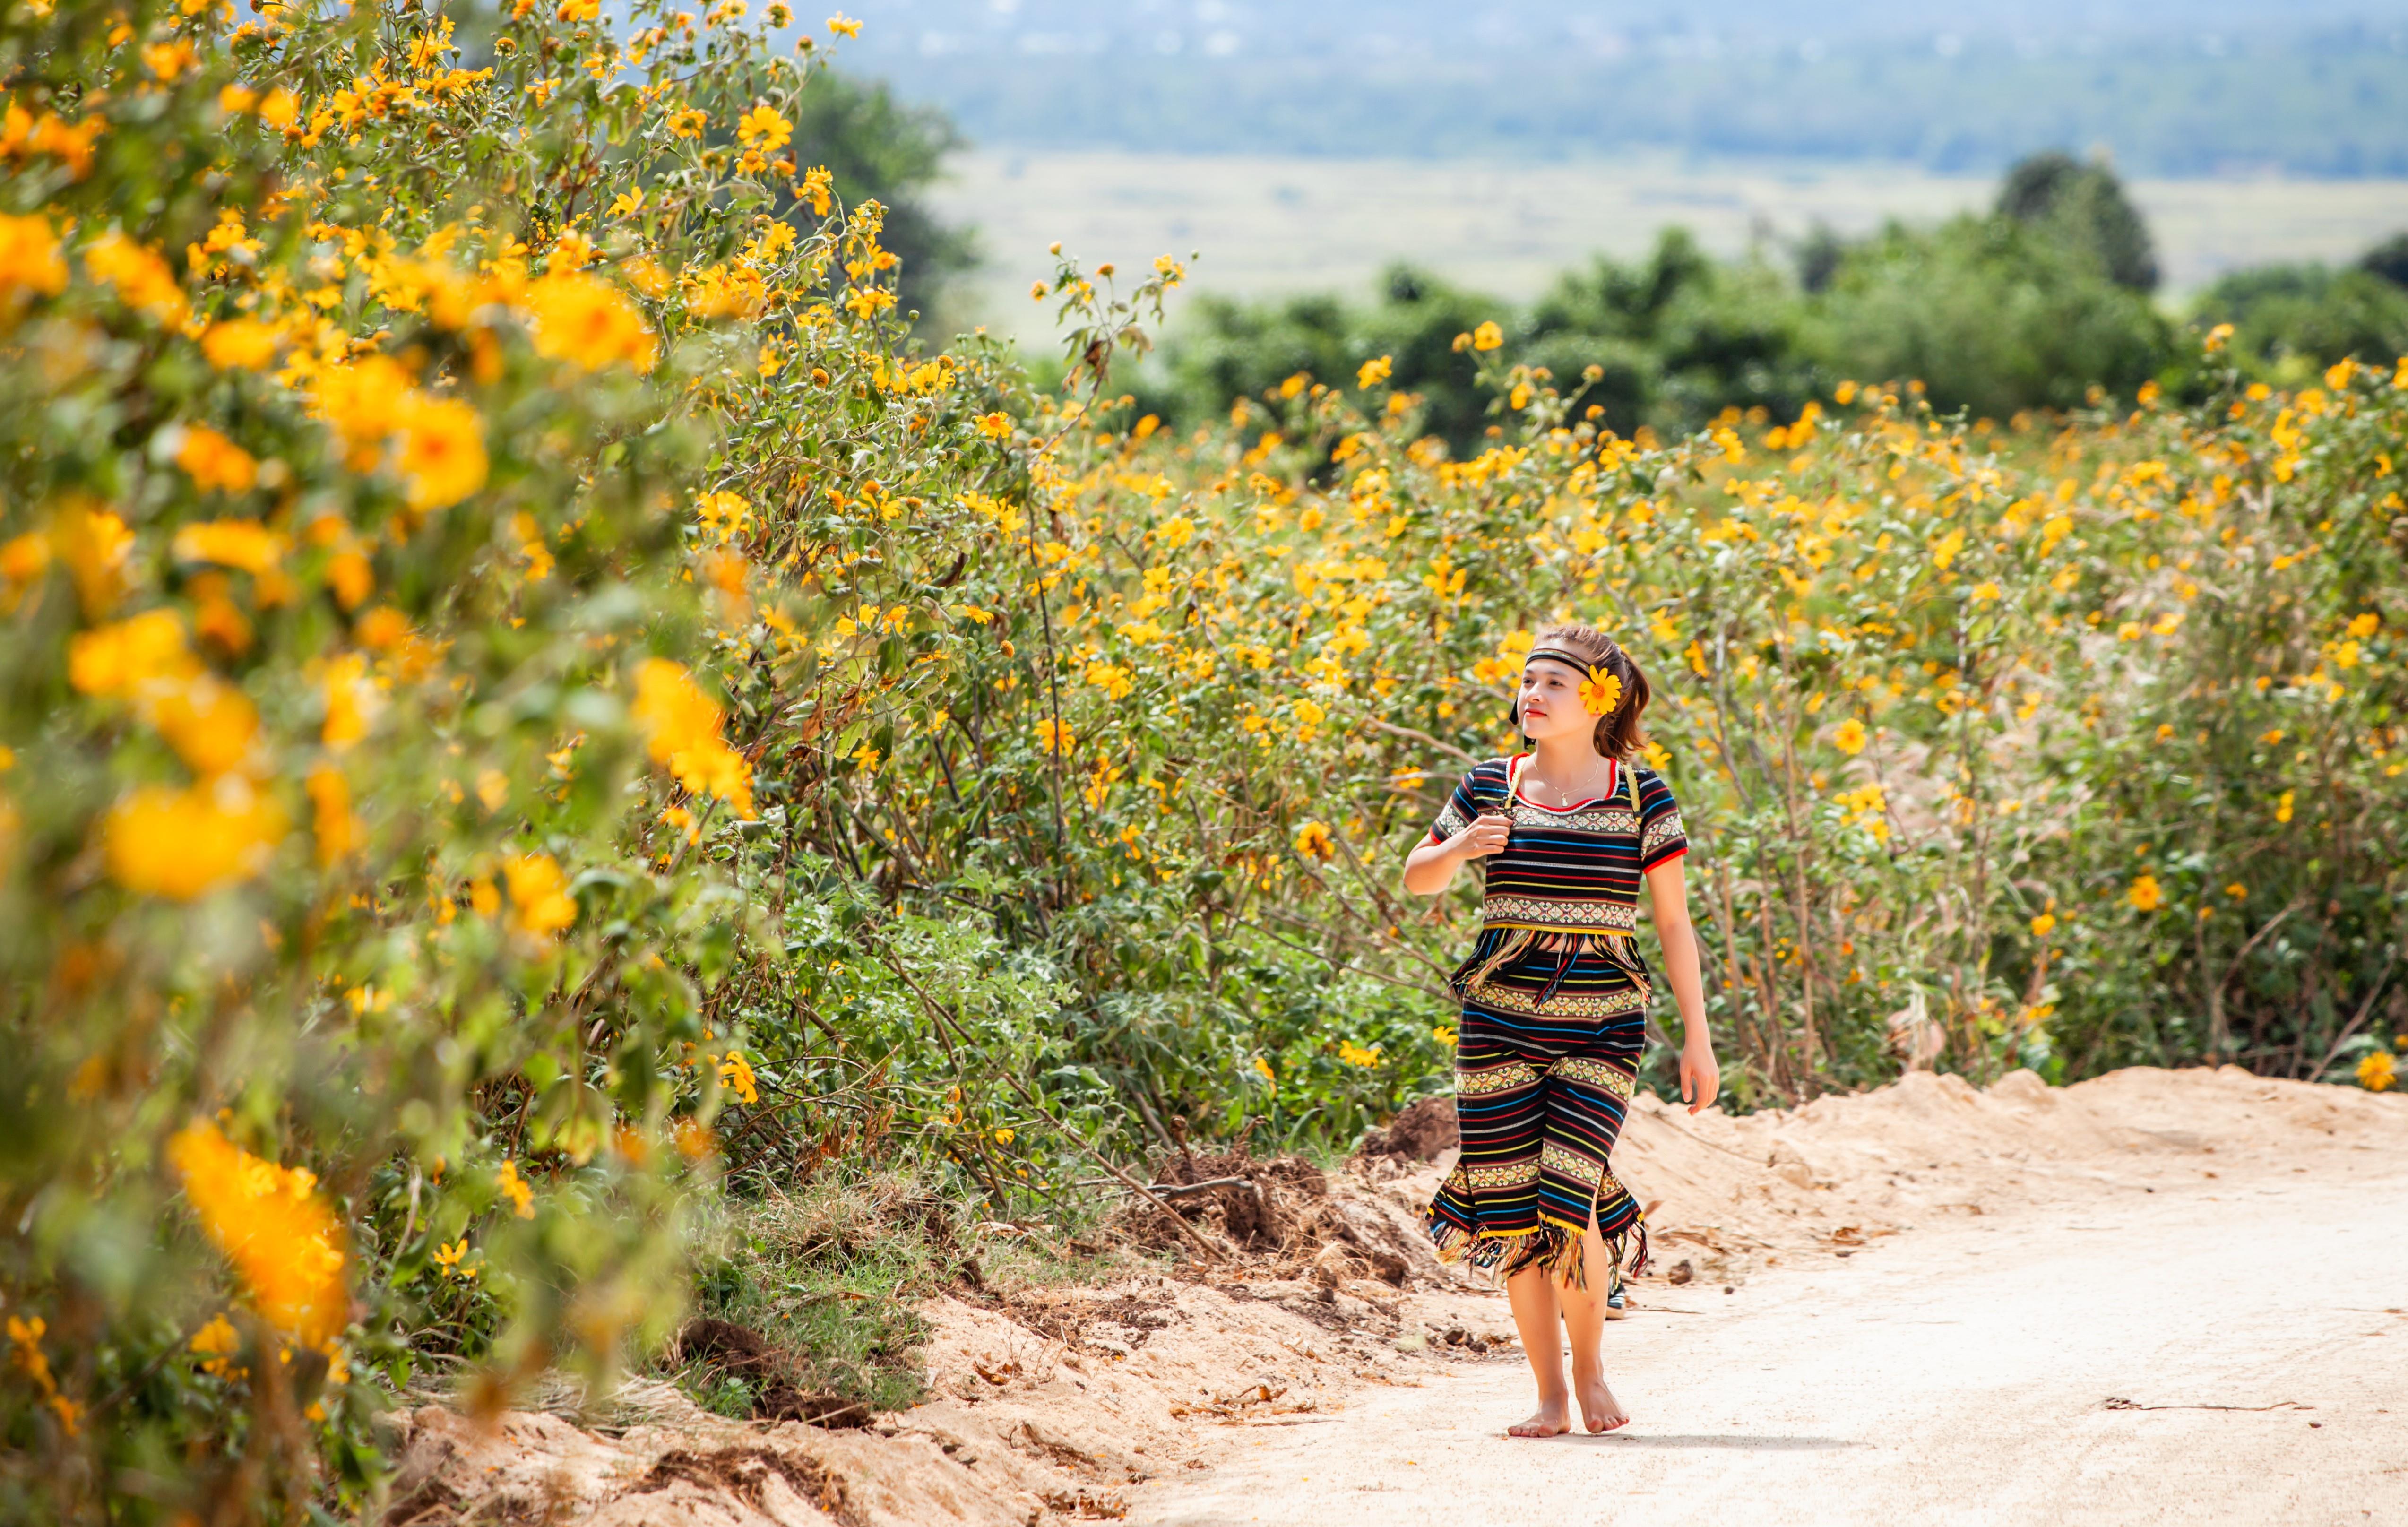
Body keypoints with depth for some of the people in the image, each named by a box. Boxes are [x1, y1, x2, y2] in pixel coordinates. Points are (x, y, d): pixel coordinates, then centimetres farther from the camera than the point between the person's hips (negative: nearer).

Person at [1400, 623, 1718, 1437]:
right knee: (1511, 1211, 0)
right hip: (1500, 1017, 2)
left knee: (1568, 1199, -15)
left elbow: (1674, 923, 3)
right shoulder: (1489, 787, 5)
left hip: (1602, 1024, -2)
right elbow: (1418, 879, 16)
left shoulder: (1640, 794, 0)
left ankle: (1590, 1365, 12)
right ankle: (1550, 1396, 15)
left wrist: (1698, 1038, 0)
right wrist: (1461, 846, -6)